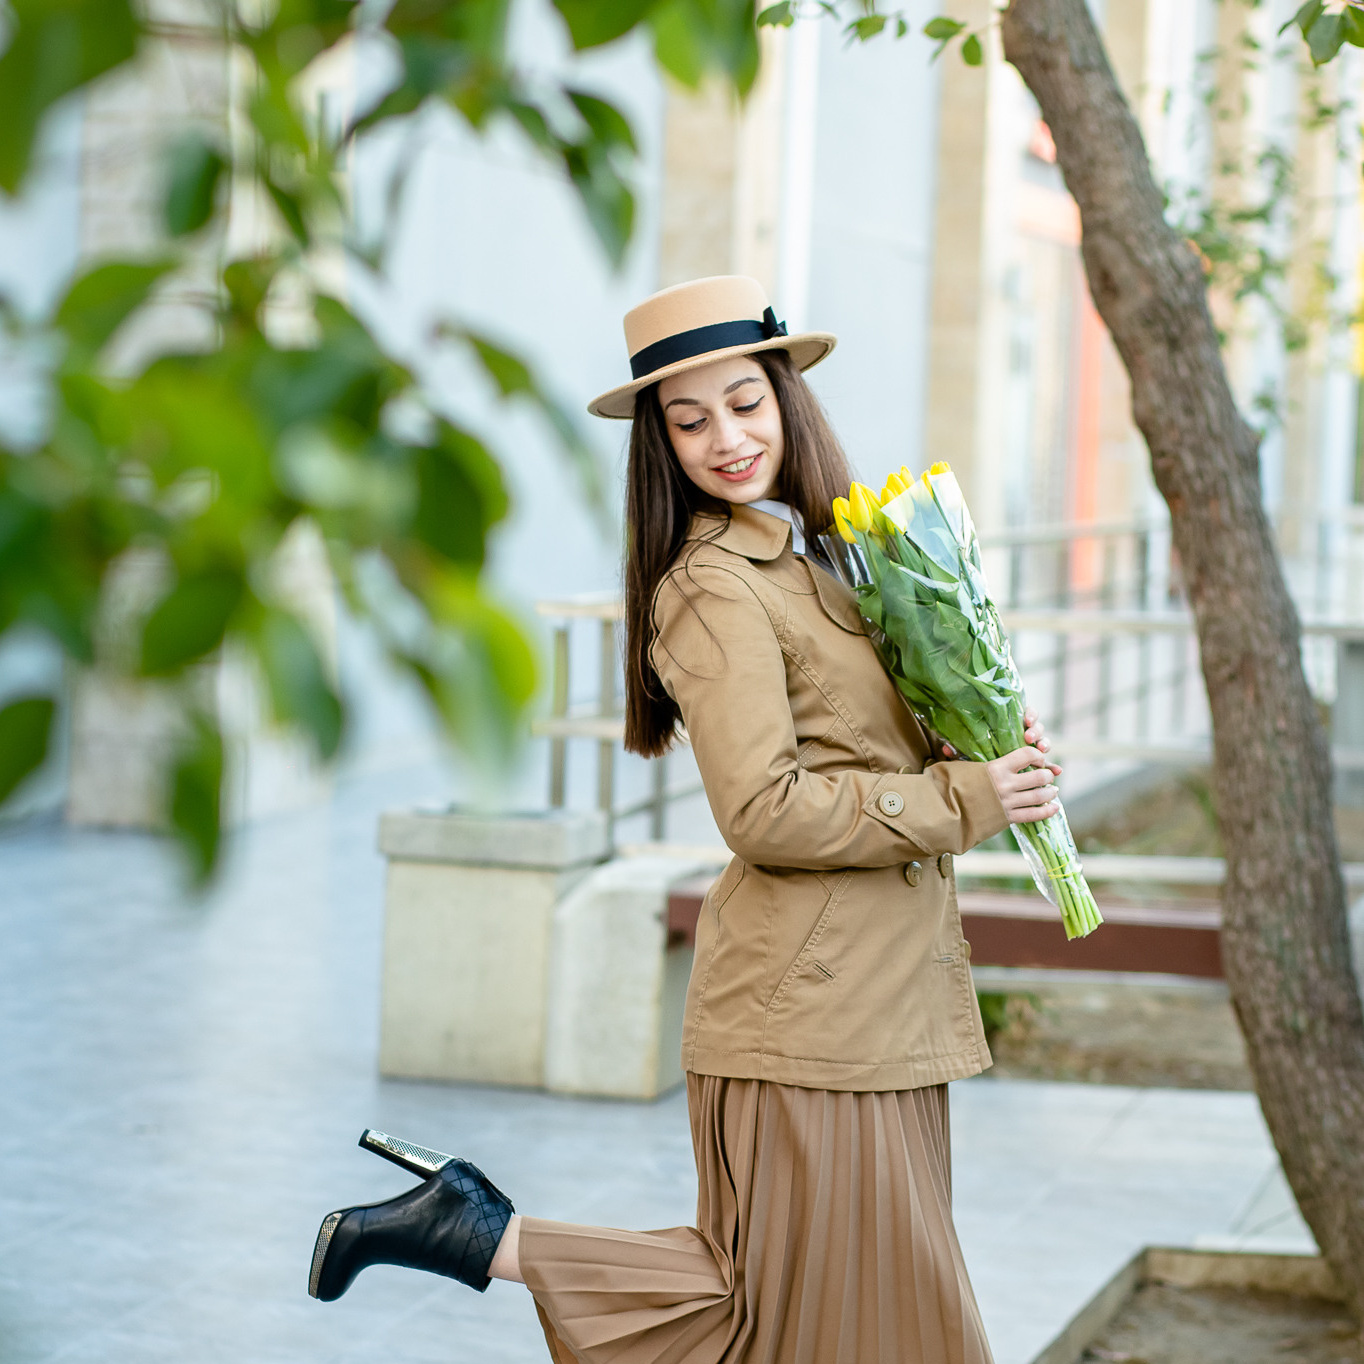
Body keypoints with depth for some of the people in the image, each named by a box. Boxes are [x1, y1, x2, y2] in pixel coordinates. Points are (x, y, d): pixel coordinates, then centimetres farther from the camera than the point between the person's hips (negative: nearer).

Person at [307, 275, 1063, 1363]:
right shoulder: (716, 589, -12)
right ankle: (489, 1236, 4)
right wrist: (958, 803, -14)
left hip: (877, 1006, 9)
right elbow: (767, 813, -20)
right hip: (811, 1018, -9)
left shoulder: (812, 554, 16)